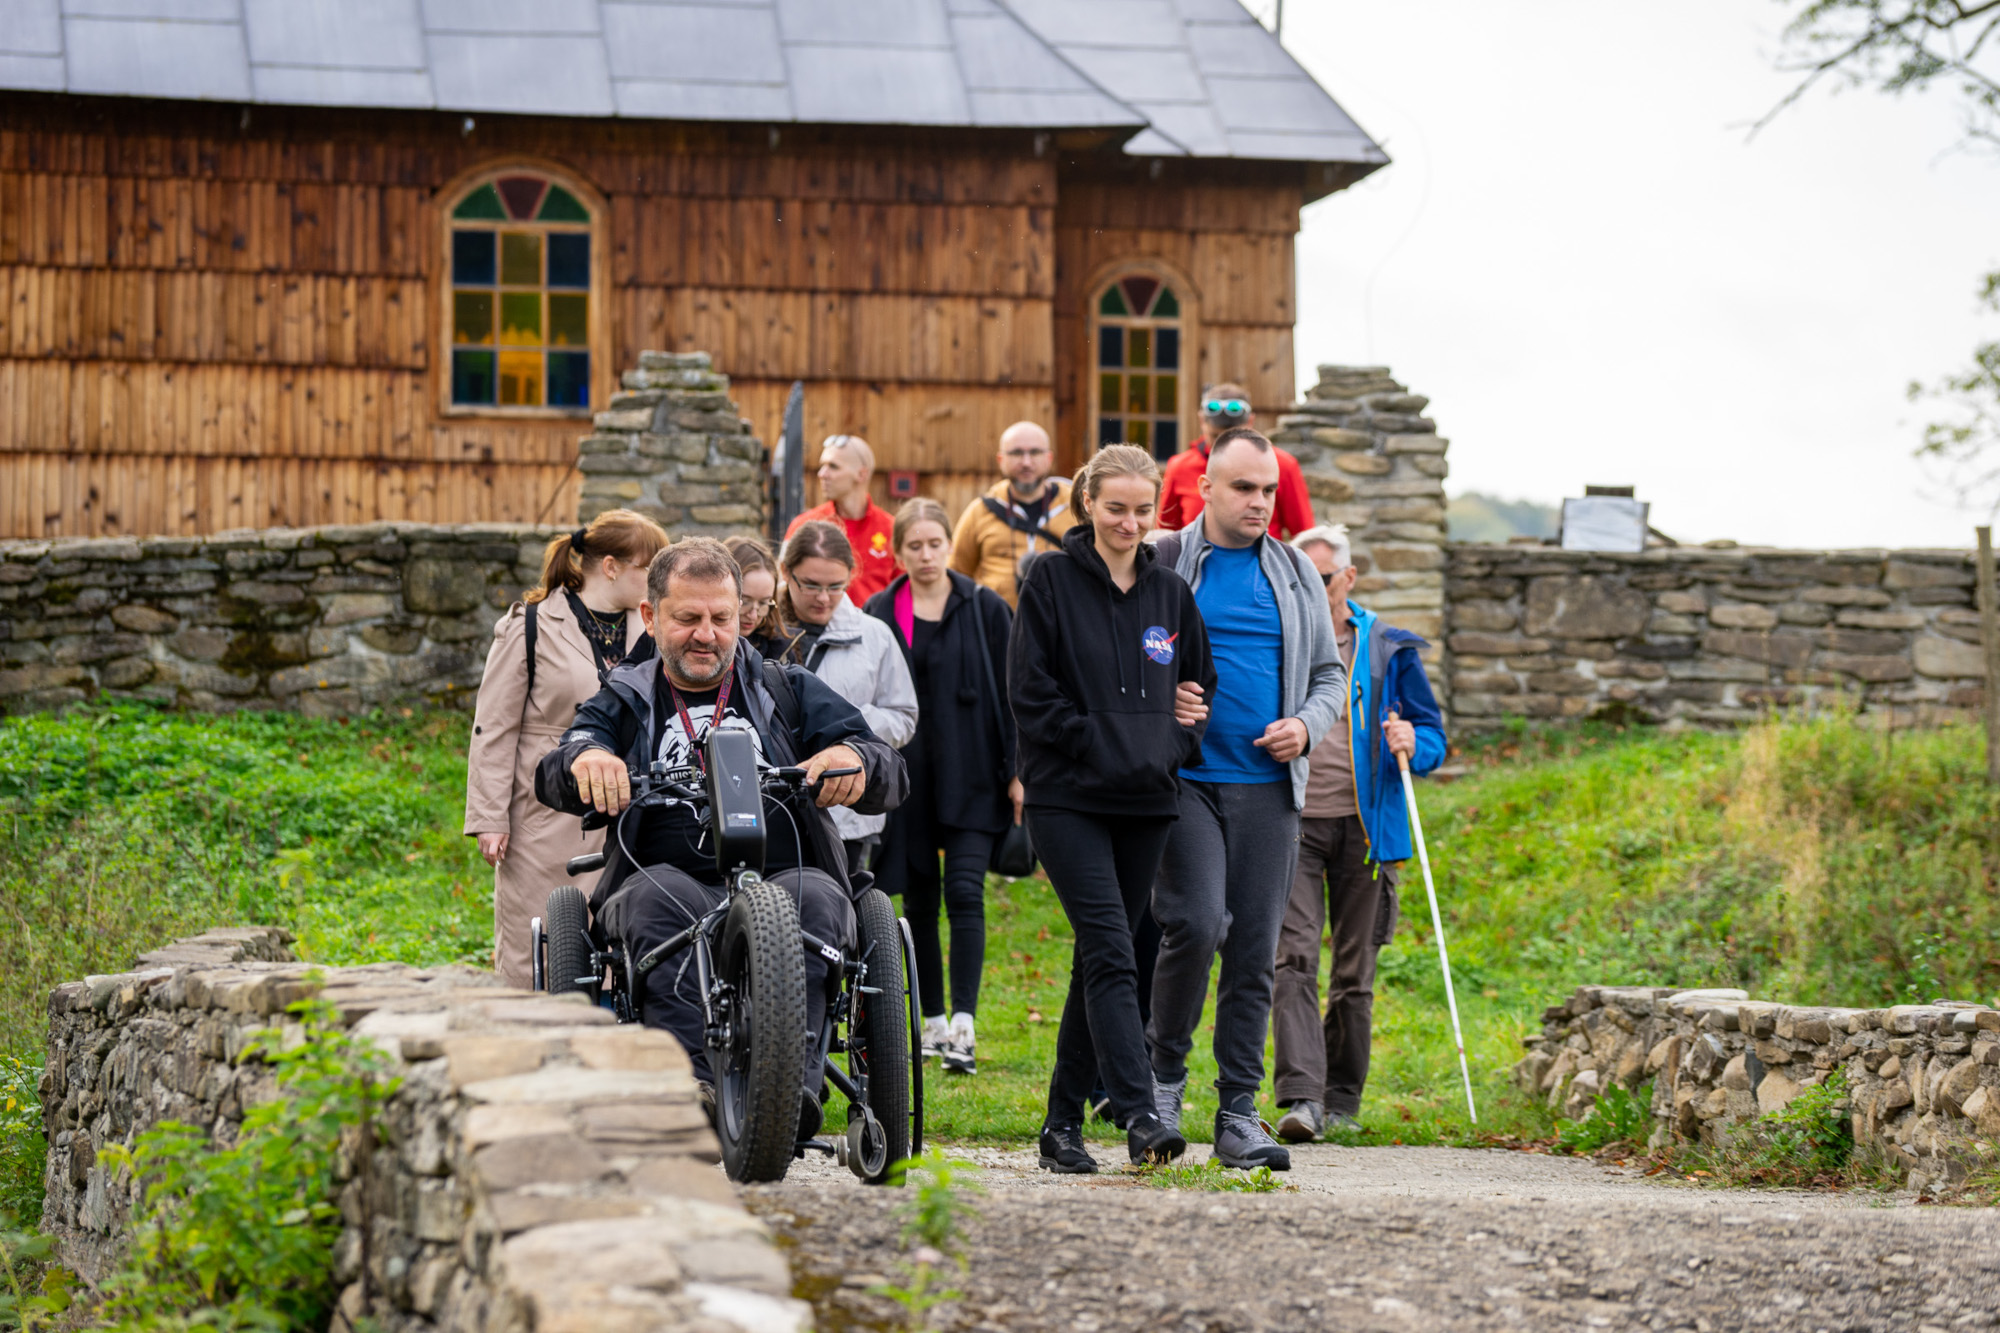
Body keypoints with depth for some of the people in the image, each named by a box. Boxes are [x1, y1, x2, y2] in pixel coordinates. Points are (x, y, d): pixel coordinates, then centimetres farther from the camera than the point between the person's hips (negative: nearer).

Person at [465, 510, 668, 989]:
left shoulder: (648, 630, 11)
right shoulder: (530, 627, -3)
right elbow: (494, 728, -2)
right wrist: (488, 818, -6)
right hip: (547, 819, -4)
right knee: (532, 961, -1)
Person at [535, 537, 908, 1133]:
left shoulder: (790, 691, 20)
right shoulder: (624, 701, 20)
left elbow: (891, 776, 9)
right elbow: (553, 780, 1)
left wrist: (853, 758, -18)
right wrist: (585, 759, -25)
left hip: (782, 877, 0)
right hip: (672, 880, 0)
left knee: (814, 896, -33)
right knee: (659, 894, -34)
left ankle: (792, 1080, -46)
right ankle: (691, 1080, -47)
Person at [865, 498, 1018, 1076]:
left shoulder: (986, 609, 2)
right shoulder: (879, 614, 6)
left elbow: (1010, 693, 3)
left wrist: (1017, 770, -2)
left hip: (971, 776, -2)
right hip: (906, 777, 2)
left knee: (964, 892, -12)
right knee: (919, 899, 8)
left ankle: (963, 1027, -17)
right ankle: (933, 1021, 18)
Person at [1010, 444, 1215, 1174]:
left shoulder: (1171, 592, 12)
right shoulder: (1052, 580, -1)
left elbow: (1202, 684, 20)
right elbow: (1029, 689, -5)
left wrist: (1175, 746, 2)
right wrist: (1095, 744, -12)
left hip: (1147, 800, 5)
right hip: (1068, 797, -5)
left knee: (1098, 961, 8)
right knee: (1110, 955, -16)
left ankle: (1063, 1125, 15)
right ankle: (1138, 1116, -23)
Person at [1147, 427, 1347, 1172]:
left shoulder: (1295, 574, 14)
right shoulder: (1161, 564, 2)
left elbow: (1330, 675, 19)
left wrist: (1307, 726, 0)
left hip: (1267, 786, 4)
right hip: (1183, 779, -4)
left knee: (1256, 950, 2)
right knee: (1197, 923, -18)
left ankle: (1239, 1115, 8)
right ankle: (1165, 1070, 5)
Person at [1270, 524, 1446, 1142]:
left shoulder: (1388, 649, 8)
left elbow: (1433, 734, 8)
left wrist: (1413, 745, -14)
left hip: (1362, 826, 0)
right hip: (1291, 821, 0)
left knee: (1354, 971, 6)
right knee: (1293, 958, -15)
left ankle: (1342, 1099, 18)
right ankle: (1301, 1096, -22)